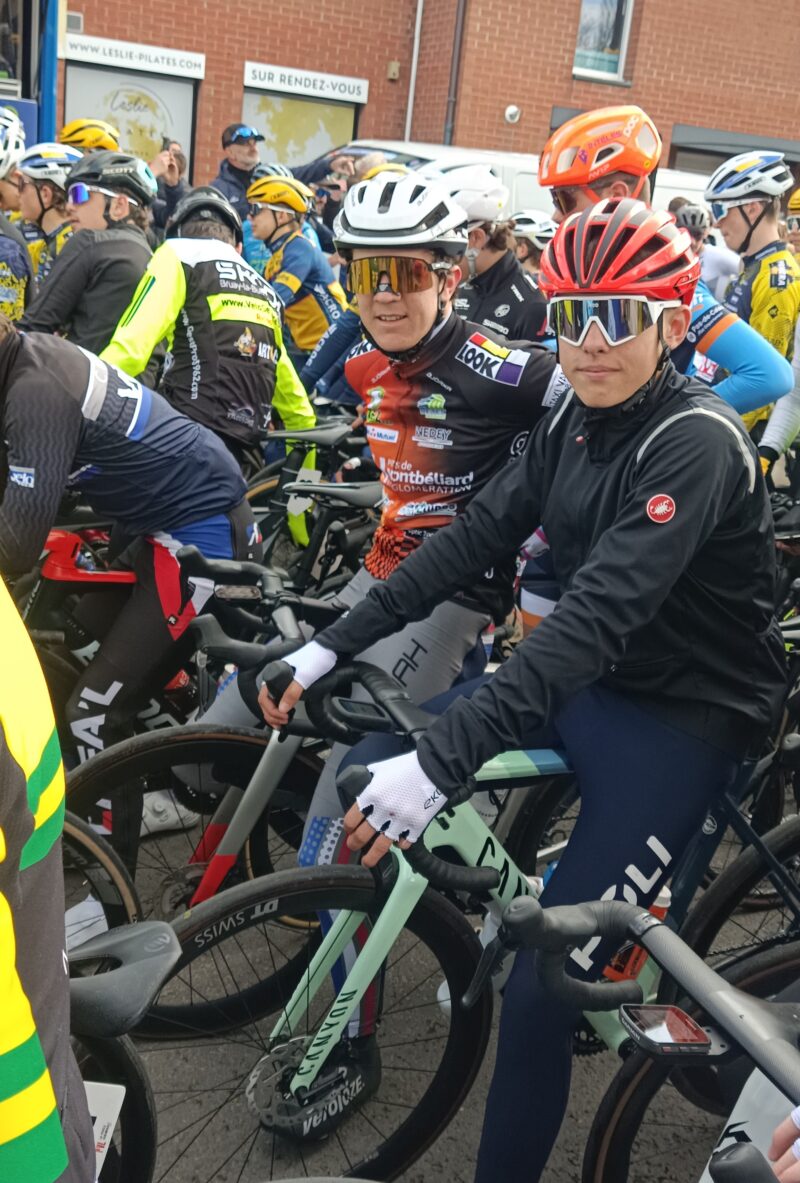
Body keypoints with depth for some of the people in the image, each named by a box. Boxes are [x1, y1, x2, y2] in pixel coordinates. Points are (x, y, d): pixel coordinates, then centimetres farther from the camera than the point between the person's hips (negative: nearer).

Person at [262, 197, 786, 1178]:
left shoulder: (697, 441, -23)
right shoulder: (573, 418, 1)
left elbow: (602, 609, -35)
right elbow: (476, 535, -3)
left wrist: (440, 758, -43)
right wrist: (333, 644, -12)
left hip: (681, 718, -7)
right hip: (585, 680, 7)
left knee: (544, 987, -12)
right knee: (360, 775, 1)